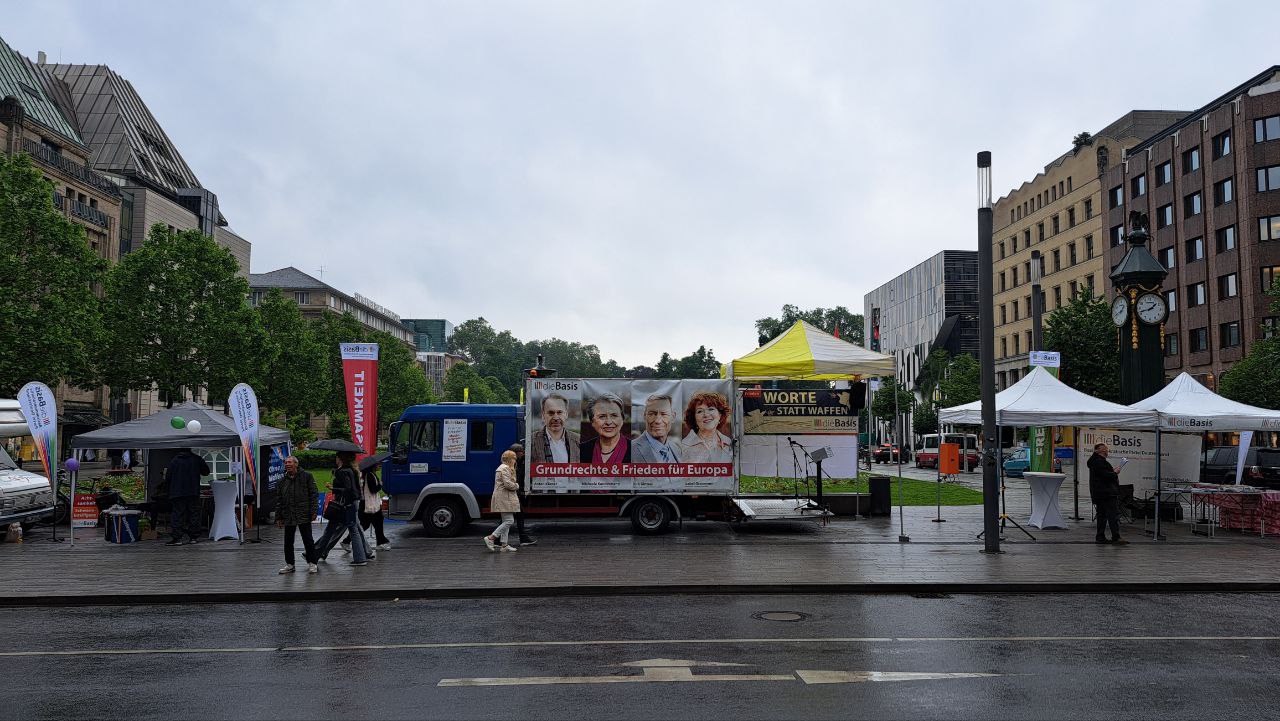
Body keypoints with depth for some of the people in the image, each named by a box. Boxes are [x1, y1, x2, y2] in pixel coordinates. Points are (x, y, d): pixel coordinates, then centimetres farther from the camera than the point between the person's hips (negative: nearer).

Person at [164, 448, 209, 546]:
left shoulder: (174, 461, -2)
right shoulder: (197, 459, 0)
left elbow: (168, 476, 0)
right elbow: (206, 471, 10)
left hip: (177, 493, -1)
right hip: (193, 493, 1)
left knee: (177, 515, 0)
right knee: (194, 514, 8)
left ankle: (177, 538, -6)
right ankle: (194, 537, 9)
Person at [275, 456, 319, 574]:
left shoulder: (306, 476, 0)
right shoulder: (283, 481, 11)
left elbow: (313, 494, -2)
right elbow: (278, 500, 14)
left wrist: (313, 511, -8)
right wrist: (278, 517, 10)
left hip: (304, 515, -4)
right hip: (288, 516, 4)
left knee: (308, 540, 1)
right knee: (288, 541, 8)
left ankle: (312, 563, 11)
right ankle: (289, 565, 19)